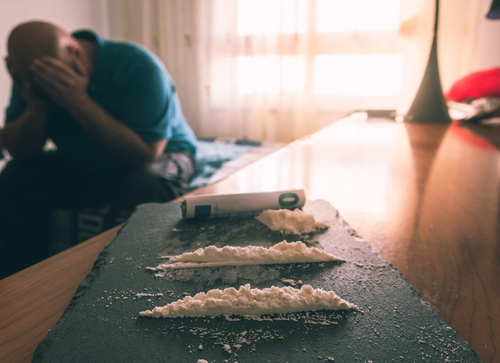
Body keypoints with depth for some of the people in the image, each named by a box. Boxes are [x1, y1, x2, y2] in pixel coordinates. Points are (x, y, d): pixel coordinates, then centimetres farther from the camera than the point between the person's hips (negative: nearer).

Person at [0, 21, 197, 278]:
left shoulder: (138, 67, -25)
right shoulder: (34, 73, -8)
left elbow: (148, 153, -31)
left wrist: (81, 103, -35)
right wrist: (35, 109, -28)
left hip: (161, 157, -4)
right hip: (82, 165, 5)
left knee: (144, 185, -37)